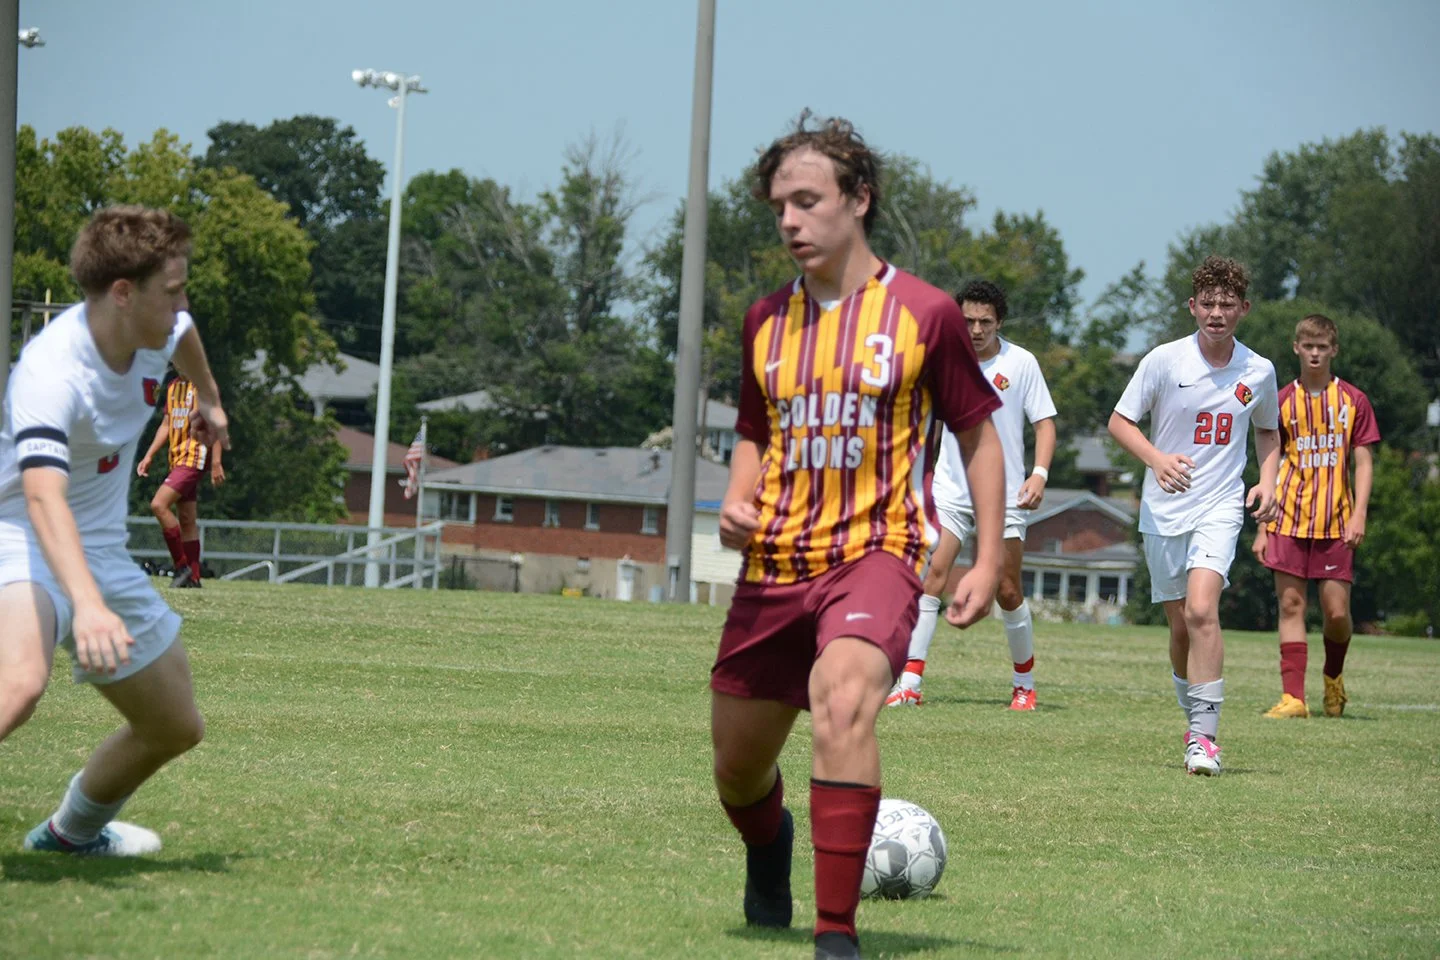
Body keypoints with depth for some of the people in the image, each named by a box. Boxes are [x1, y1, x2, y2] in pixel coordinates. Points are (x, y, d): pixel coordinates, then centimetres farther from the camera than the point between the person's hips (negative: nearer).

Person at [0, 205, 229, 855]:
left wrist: (209, 400, 43)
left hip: (101, 553, 8)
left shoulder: (155, 331, -5)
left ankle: (73, 830, 42)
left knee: (177, 728, 16)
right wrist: (87, 605, -60)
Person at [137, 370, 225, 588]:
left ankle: (182, 566, -13)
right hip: (177, 459, 8)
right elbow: (166, 425, 22)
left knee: (159, 505, -19)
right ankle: (193, 578, 11)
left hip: (194, 457, -8)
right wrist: (148, 456, 16)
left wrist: (216, 463, -17)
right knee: (188, 521, 8)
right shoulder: (173, 387, 16)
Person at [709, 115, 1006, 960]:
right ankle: (769, 846, 49)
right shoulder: (767, 321, 9)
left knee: (843, 704, -33)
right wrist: (736, 503, 1)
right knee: (737, 765, 11)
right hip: (775, 562, 5)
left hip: (876, 552, -5)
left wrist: (988, 562, -2)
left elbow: (978, 436, 5)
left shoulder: (924, 313, -4)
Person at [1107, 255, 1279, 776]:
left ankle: (1204, 736, -20)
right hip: (1163, 511, 1)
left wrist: (1268, 480, 2)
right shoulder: (1164, 360, -6)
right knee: (1181, 626, 7)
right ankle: (1197, 722, 30)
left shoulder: (1259, 372, 0)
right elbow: (1119, 421, -1)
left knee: (1201, 611, -21)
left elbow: (1267, 430, 20)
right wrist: (1156, 458, -19)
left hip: (1220, 507, -1)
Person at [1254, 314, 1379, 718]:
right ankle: (1293, 696, -4)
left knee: (1337, 611, -3)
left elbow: (1363, 462, 3)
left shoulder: (1353, 401, 4)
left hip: (1336, 524, -1)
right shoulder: (1283, 401, 7)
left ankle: (1333, 676, 25)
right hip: (1290, 520, 1)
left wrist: (1359, 515, -9)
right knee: (1291, 604, -4)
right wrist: (1262, 528, 5)